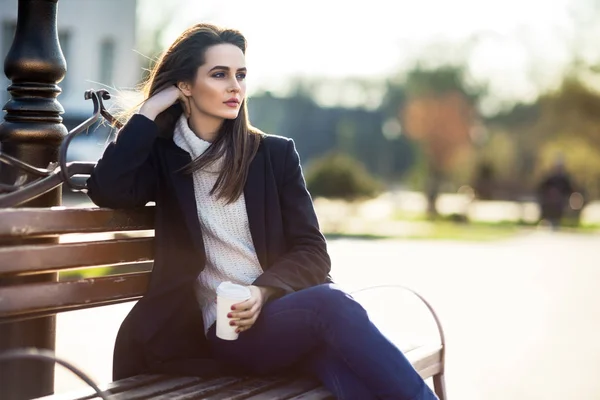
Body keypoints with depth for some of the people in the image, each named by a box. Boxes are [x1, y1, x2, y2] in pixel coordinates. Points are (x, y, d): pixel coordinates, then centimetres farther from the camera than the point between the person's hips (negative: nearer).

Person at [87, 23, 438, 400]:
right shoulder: (163, 156, 10)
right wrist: (150, 109, -2)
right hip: (219, 329, -2)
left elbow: (311, 251, 6)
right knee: (330, 304, -34)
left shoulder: (276, 153, 12)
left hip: (286, 310, 2)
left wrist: (264, 291, -14)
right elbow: (107, 190, -12)